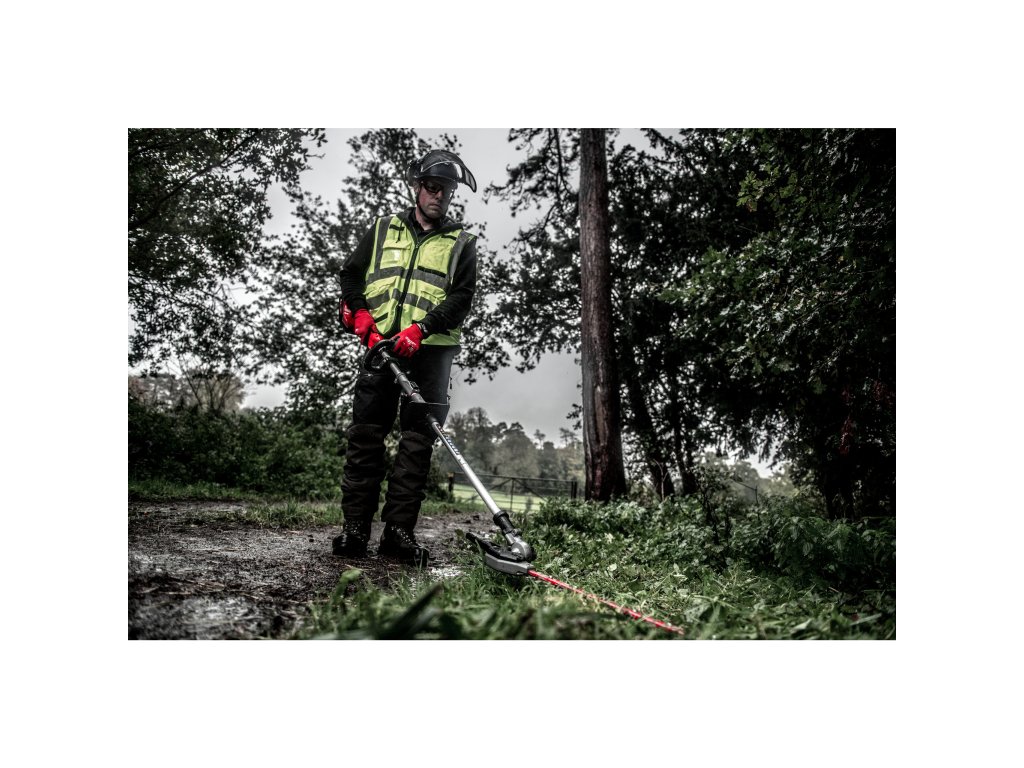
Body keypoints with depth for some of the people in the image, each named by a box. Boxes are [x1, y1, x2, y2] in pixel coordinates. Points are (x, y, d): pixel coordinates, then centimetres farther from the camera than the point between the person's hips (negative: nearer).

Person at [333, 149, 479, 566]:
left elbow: (462, 296, 0)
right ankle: (354, 528, 3)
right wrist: (361, 316, 0)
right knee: (365, 434, -2)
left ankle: (398, 531, 1)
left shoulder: (462, 243, 13)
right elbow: (350, 273, 18)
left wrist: (420, 329, -14)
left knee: (417, 441, -4)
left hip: (431, 351, -1)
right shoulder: (383, 230, 19)